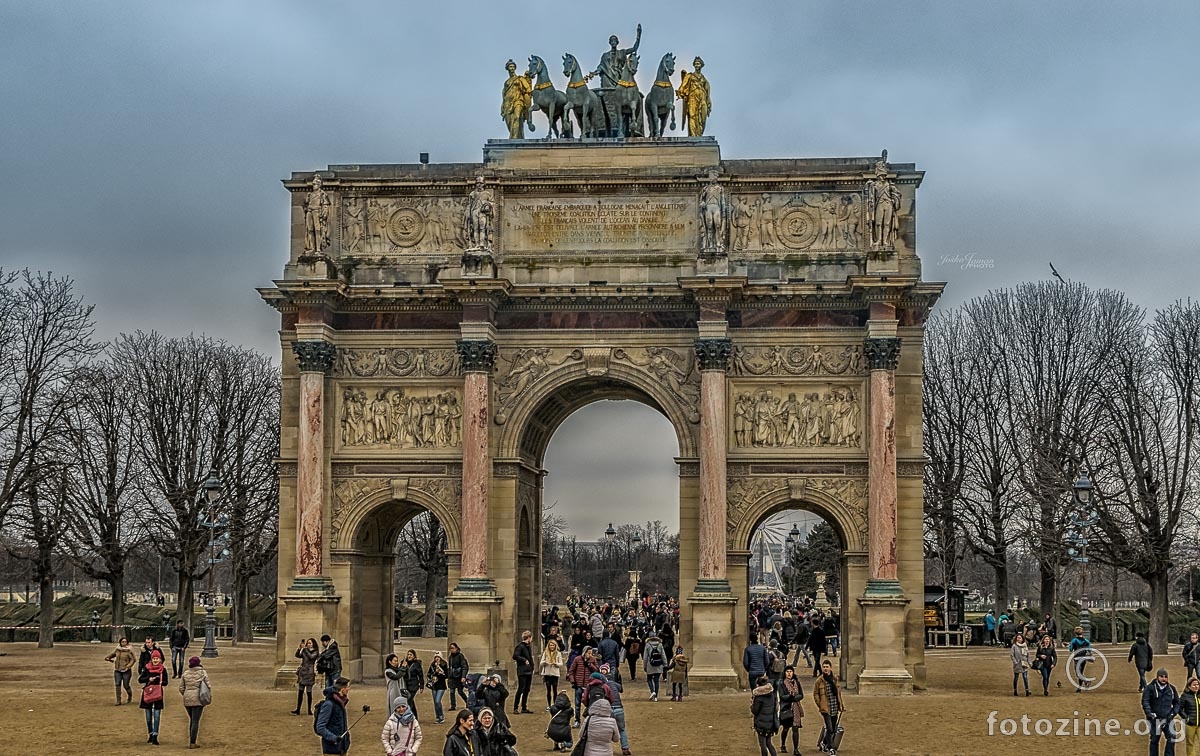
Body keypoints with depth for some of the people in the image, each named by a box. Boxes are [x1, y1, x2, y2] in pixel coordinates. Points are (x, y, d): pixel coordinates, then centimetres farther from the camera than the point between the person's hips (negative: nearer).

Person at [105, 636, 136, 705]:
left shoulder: (129, 650, -7)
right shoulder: (117, 649, 6)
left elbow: (133, 660, -7)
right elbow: (112, 654, 23)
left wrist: (128, 666, -19)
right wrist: (108, 657, 6)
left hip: (126, 671, -4)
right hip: (117, 670, 4)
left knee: (126, 685, 0)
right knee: (117, 685, -5)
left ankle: (130, 696, 31)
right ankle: (118, 701, -2)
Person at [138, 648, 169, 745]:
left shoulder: (163, 669, -2)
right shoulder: (147, 668, 1)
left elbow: (165, 682, 0)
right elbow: (140, 679, 2)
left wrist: (159, 682, -20)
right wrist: (149, 679, -14)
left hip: (158, 694, -2)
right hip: (147, 693, 2)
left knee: (157, 716, -8)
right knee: (148, 716, 10)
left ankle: (155, 737, -9)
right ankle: (150, 735, 24)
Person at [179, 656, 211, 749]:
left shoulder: (185, 673, 5)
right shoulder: (202, 672, -5)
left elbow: (181, 688, 7)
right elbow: (208, 685, -7)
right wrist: (207, 696, 10)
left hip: (187, 699, 4)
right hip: (198, 699, -4)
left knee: (191, 719, 18)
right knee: (195, 721, -1)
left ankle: (190, 741, 20)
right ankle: (192, 743, -3)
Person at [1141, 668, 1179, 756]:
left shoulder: (1171, 688, 9)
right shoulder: (1150, 688, -2)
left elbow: (1177, 702, 17)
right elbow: (1145, 702, -8)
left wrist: (1173, 713, 3)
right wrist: (1149, 713, -20)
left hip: (1168, 719, 2)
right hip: (1155, 719, -2)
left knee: (1171, 738, -10)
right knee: (1154, 740, 4)